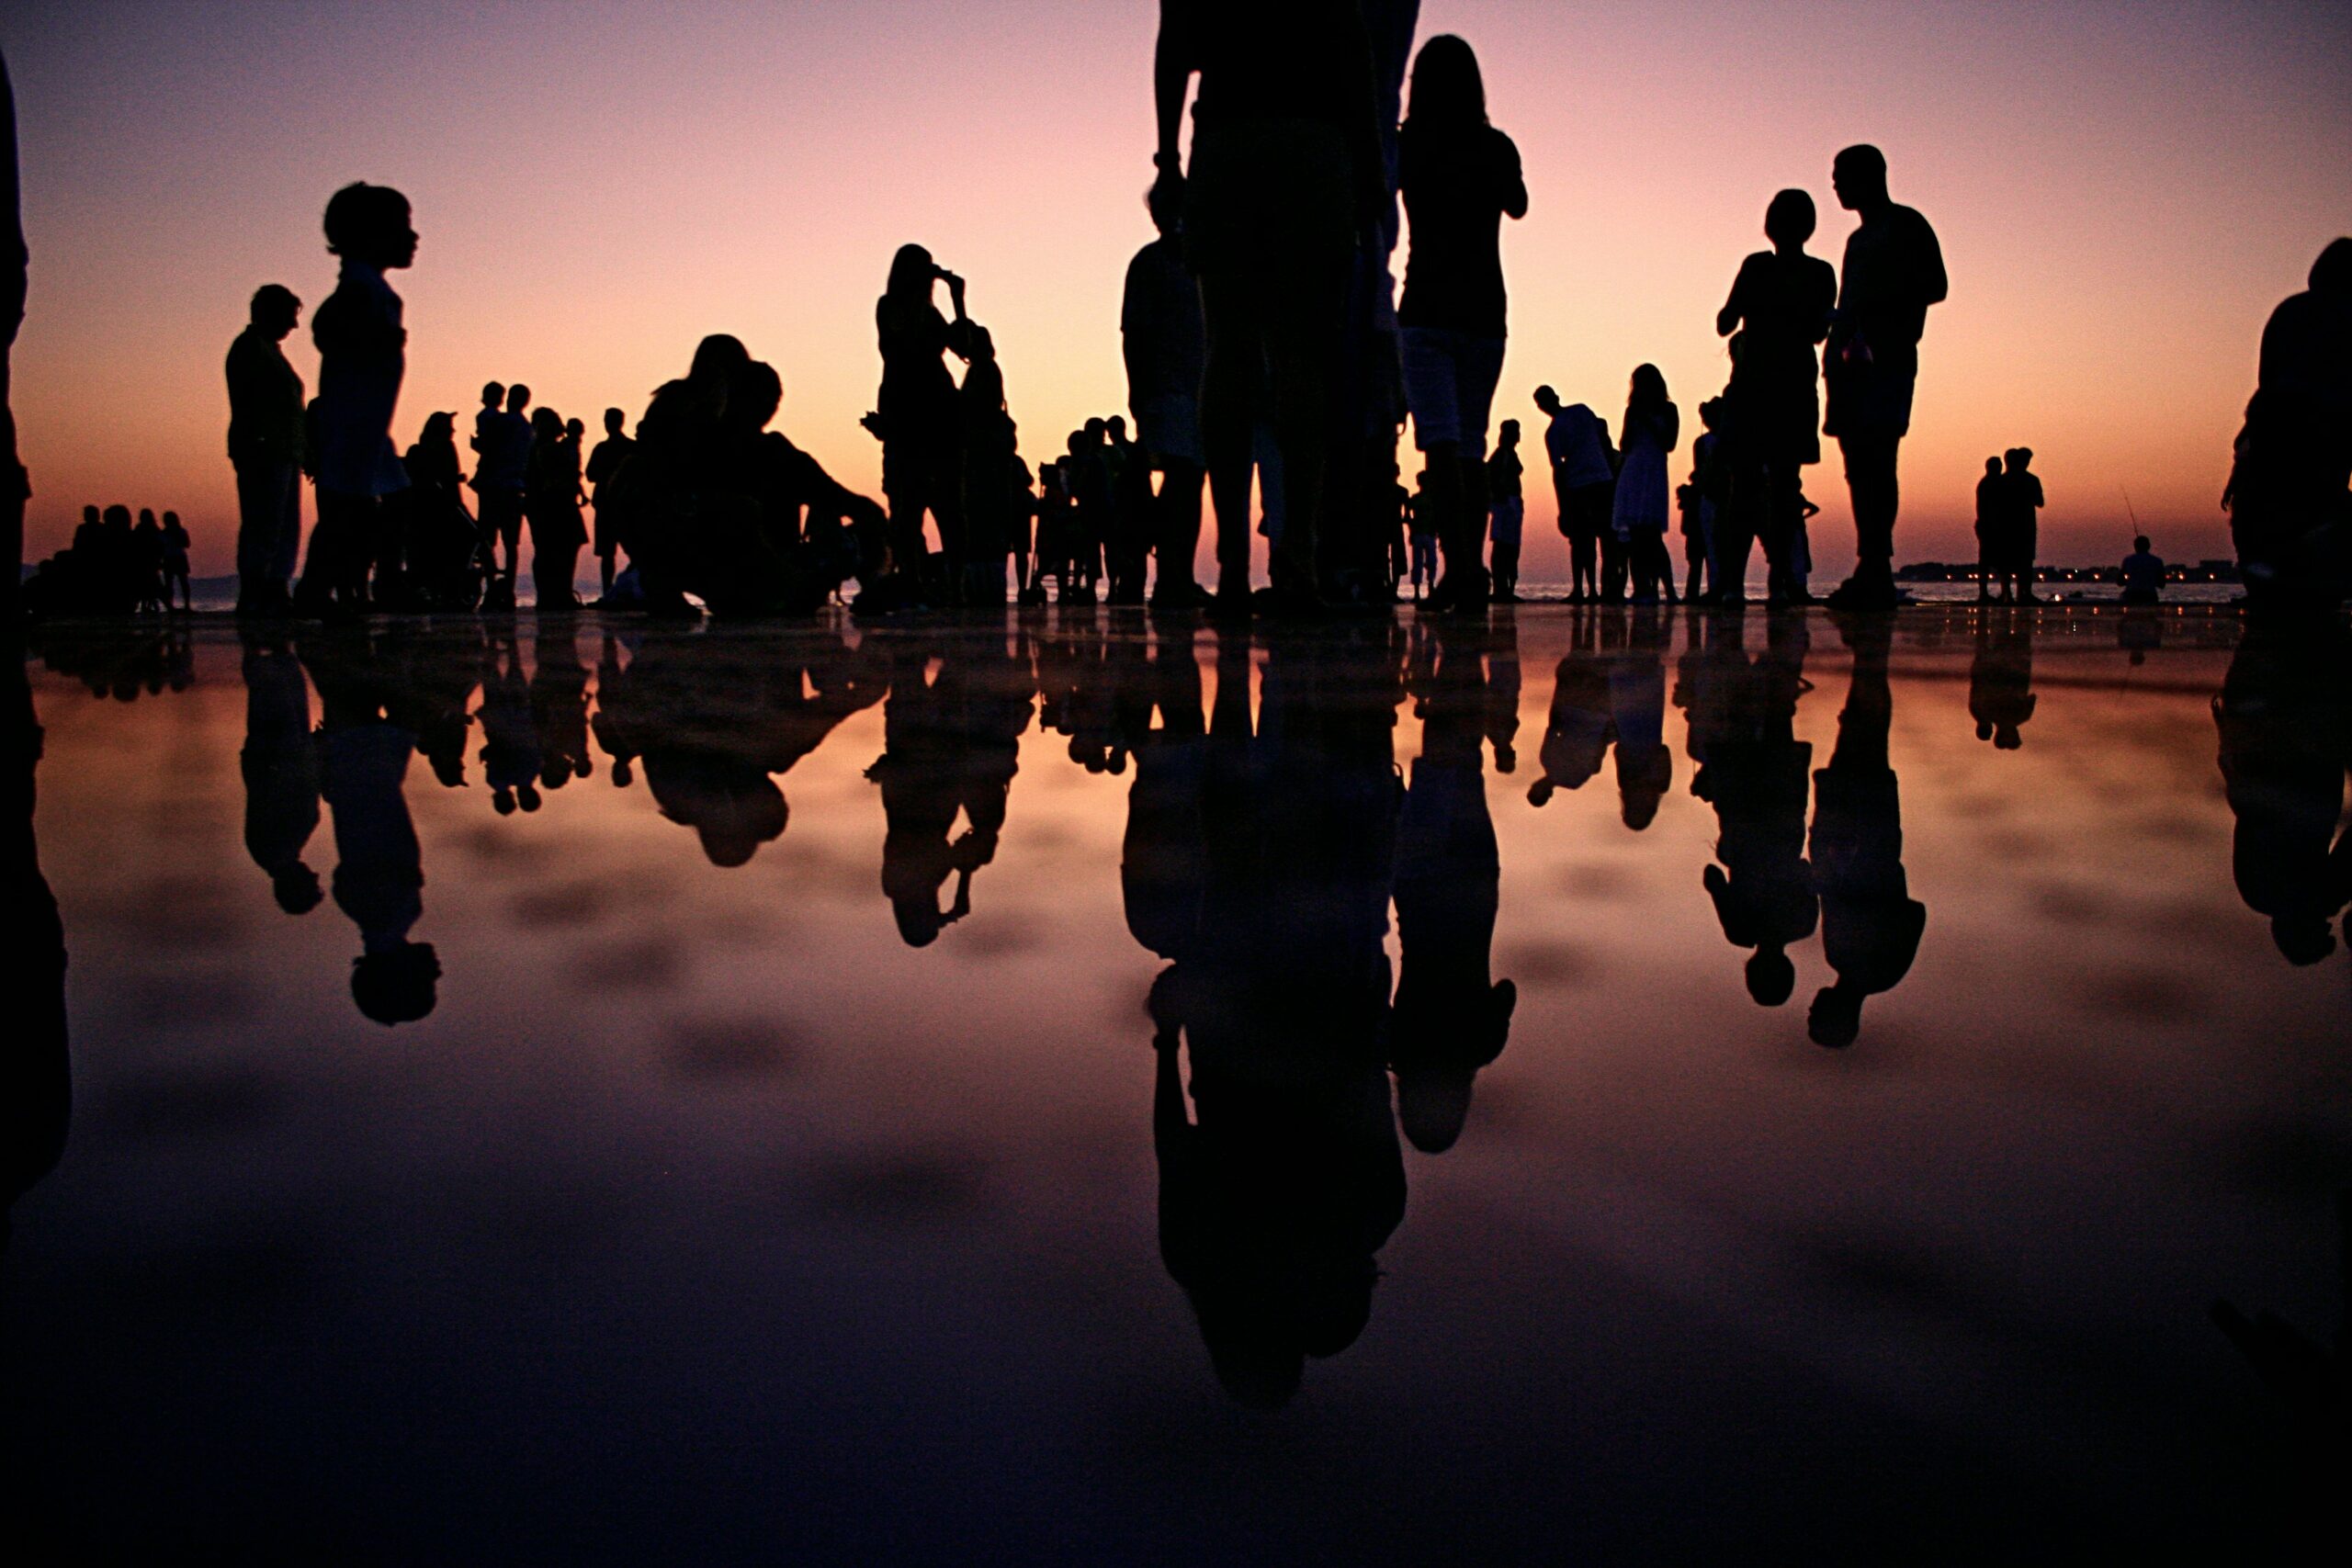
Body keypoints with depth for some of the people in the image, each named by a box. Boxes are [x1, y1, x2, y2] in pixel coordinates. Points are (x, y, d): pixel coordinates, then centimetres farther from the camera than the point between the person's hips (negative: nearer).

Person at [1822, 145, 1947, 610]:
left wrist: (1877, 308, -16)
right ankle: (1873, 576, 1)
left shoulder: (1905, 225, 3)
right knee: (1860, 466, 2)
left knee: (1875, 462, -17)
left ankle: (1875, 572, -23)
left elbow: (1935, 287, -7)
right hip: (1851, 361, 8)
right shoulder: (1859, 238, 27)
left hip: (1886, 360, -8)